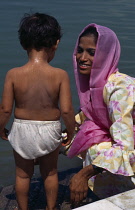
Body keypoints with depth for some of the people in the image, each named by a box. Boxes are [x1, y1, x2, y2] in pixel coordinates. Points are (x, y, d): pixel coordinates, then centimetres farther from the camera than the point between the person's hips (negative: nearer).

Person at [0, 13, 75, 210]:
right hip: (50, 131, 0)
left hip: (22, 130, 0)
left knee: (23, 174, 23)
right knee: (50, 173, 25)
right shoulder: (60, 75, -19)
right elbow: (66, 110, -18)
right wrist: (71, 133, 0)